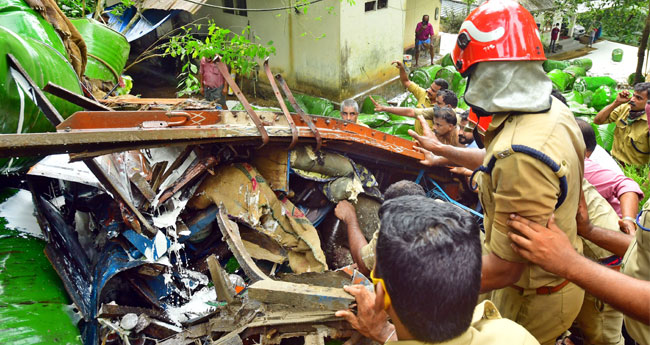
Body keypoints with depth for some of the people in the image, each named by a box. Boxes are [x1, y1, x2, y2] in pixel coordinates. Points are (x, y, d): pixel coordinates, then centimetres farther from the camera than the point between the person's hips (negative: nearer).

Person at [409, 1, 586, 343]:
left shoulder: (521, 154, -38)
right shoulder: (552, 110, -6)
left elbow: (504, 269, -31)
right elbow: (496, 162, 14)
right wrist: (441, 149, 27)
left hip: (534, 299, -8)